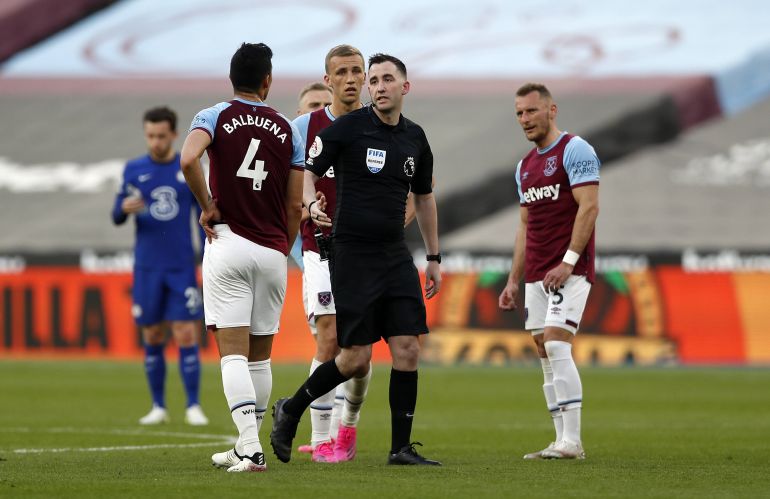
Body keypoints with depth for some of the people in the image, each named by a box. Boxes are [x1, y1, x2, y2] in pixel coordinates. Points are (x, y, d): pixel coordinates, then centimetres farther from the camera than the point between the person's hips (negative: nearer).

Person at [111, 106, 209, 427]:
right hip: (147, 267, 1)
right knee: (152, 337, 4)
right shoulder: (134, 169, 5)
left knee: (186, 335, -7)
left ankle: (193, 407, -4)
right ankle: (158, 407, 12)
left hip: (182, 267, -1)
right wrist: (124, 209, -18)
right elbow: (117, 218, 6)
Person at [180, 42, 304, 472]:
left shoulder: (215, 118, 0)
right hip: (273, 251, 2)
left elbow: (189, 160, -21)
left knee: (233, 353, -6)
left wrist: (207, 207, -7)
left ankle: (251, 448, -19)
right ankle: (247, 447, 19)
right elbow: (295, 205, 5)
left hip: (229, 243, -2)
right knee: (260, 356, 13)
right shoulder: (288, 130, 7)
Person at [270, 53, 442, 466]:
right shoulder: (347, 128, -7)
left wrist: (434, 257, 22)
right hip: (352, 256, -5)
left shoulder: (415, 138, 10)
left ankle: (401, 448, 4)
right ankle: (290, 411, 15)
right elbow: (308, 172, -2)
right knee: (356, 358, -6)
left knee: (407, 350, -3)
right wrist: (312, 204, -24)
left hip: (396, 256, 5)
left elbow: (424, 197, 22)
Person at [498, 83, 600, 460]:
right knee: (545, 355, 4)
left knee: (556, 347, -17)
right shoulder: (525, 166, 18)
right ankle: (562, 443, 6)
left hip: (568, 272, -8)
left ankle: (571, 442, -16)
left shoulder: (574, 150, -7)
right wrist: (513, 280, 18)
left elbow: (589, 206, -15)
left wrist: (568, 262, -22)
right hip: (536, 274, 8)